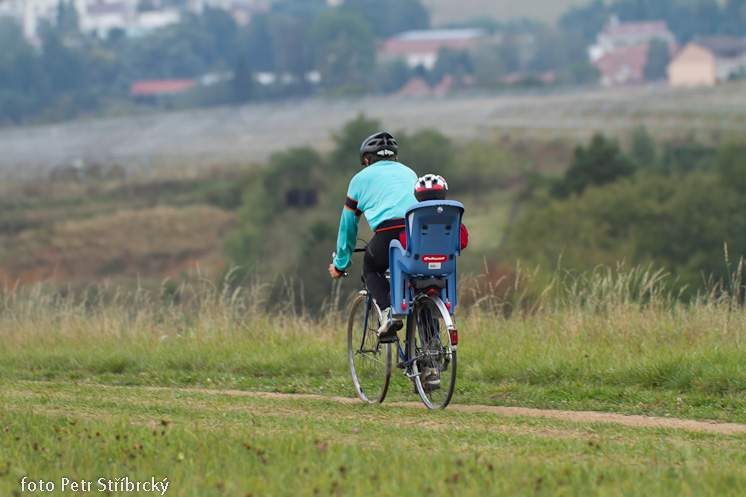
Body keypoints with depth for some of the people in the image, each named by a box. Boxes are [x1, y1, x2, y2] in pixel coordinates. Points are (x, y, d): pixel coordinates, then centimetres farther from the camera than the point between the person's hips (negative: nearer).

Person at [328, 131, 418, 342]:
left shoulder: (361, 178, 26)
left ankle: (388, 311, -3)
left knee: (371, 268, 24)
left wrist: (340, 264, 44)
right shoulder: (408, 173, 37)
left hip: (390, 230, -3)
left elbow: (348, 225, 33)